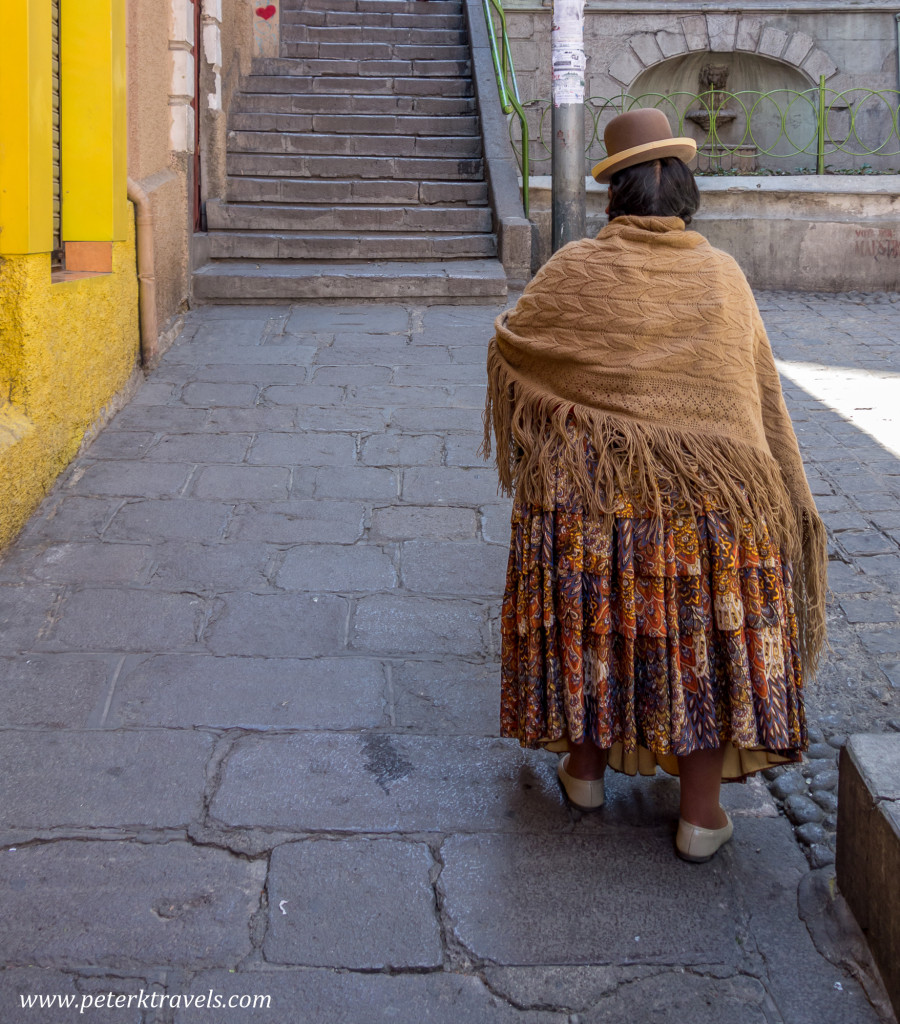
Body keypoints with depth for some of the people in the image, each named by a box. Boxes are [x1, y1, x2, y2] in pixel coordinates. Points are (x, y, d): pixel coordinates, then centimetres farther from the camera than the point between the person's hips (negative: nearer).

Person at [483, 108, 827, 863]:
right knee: (705, 632, 10)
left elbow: (510, 340, 9)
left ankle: (586, 768, 32)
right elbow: (761, 391, 4)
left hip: (589, 488, 0)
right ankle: (701, 815, 16)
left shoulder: (574, 271, -6)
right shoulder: (723, 276, -2)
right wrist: (782, 487, 14)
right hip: (704, 490, 0)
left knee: (588, 622, 17)